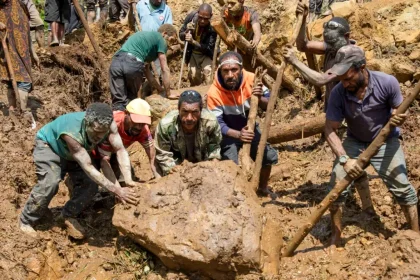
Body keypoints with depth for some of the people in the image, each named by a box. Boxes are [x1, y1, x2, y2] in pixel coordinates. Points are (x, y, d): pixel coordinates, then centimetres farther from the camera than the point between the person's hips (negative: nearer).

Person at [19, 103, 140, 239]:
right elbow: (88, 168, -46)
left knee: (90, 185, -9)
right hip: (48, 145, -6)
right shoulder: (71, 133, -46)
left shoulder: (108, 124, -33)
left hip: (73, 151, 6)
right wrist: (116, 190, -49)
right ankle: (26, 221, -5)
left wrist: (128, 180, -43)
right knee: (49, 184, -26)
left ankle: (69, 216, 15)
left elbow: (120, 150, -30)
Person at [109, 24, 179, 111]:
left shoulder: (144, 35, 37)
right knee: (131, 100, 17)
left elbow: (146, 68, 38)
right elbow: (165, 70, 10)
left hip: (116, 61, 6)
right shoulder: (160, 39, 14)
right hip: (132, 64, -6)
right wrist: (168, 94, 17)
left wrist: (160, 89, 40)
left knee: (119, 101, 3)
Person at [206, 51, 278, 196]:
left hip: (249, 128, 4)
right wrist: (238, 135, -46)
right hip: (228, 133, -3)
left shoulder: (251, 80, -24)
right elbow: (218, 123, -29)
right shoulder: (214, 93, -31)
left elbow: (269, 106, -17)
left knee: (269, 156, 7)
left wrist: (259, 99, -40)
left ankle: (263, 188, 34)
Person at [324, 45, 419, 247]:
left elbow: (400, 112, -9)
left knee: (402, 189, 1)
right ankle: (335, 238, 13)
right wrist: (344, 159, -34)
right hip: (354, 142, 1)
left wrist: (398, 119, -35)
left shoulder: (387, 83, -26)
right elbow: (330, 129, -22)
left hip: (385, 142, -1)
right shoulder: (338, 93, -25)